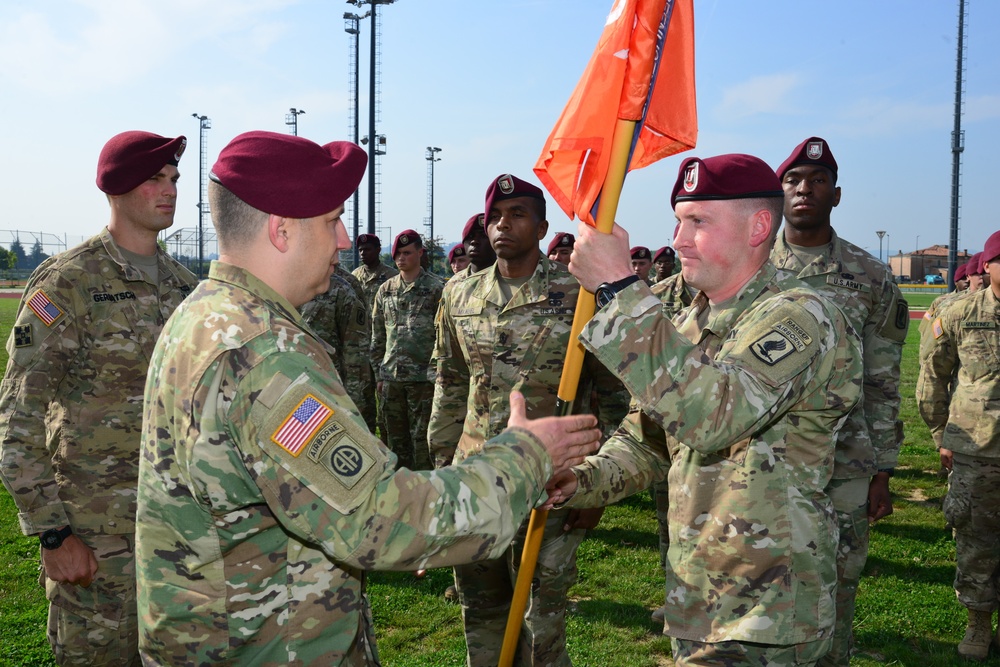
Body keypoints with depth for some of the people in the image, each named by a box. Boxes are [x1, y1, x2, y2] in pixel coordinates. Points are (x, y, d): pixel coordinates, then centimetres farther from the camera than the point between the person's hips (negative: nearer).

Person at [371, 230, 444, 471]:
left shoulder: (436, 288, -2)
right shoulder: (385, 290, 12)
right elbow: (377, 336, 15)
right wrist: (379, 374, 11)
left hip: (423, 377, -5)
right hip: (391, 376, 5)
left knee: (421, 438, -1)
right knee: (395, 437, 12)